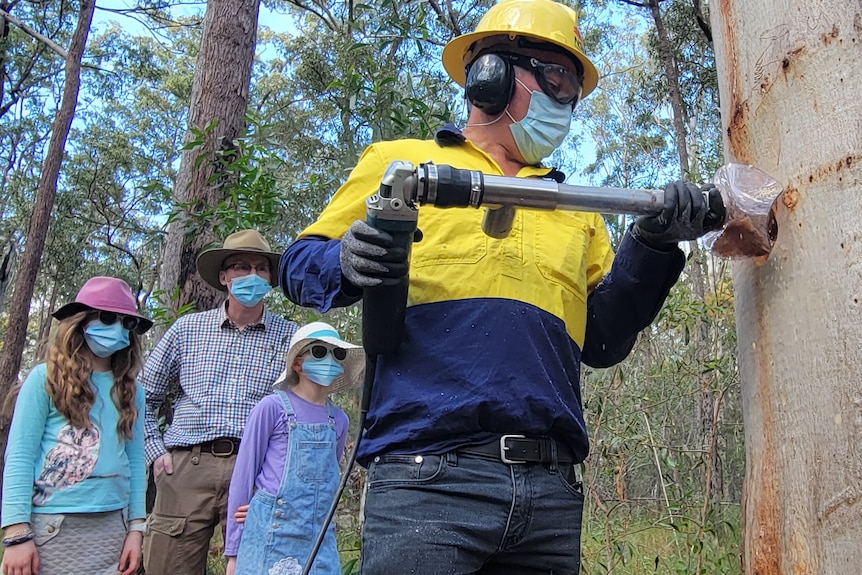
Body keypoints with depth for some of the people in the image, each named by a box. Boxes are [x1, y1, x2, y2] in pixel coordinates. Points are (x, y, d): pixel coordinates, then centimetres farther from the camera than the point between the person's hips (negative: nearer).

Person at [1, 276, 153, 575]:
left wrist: (136, 528, 3)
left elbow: (135, 461, 8)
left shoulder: (130, 391, 9)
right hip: (52, 527, -3)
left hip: (112, 527, 3)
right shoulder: (45, 379, -2)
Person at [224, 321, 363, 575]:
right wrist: (233, 550, -3)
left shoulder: (338, 420, 9)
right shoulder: (273, 407, -5)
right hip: (270, 535, -4)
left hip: (319, 539, 5)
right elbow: (243, 476, -3)